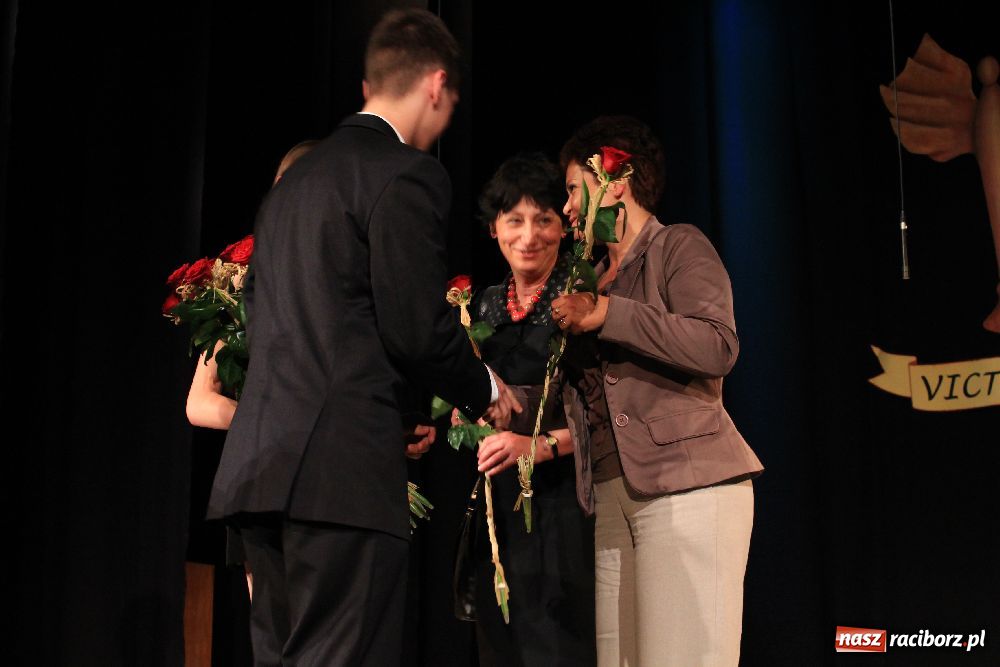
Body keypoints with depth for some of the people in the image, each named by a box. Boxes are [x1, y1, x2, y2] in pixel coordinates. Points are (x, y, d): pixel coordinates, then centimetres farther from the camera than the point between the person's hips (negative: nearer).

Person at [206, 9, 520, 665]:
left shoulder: (297, 177, 20)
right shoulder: (408, 174, -6)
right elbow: (418, 329, -12)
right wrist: (484, 389, 8)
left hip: (263, 464, 9)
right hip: (342, 467, -8)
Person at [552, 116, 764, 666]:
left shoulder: (678, 246, 4)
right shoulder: (594, 276, 25)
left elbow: (717, 347, -15)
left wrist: (607, 314, -14)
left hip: (688, 487, -7)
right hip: (613, 496, 7)